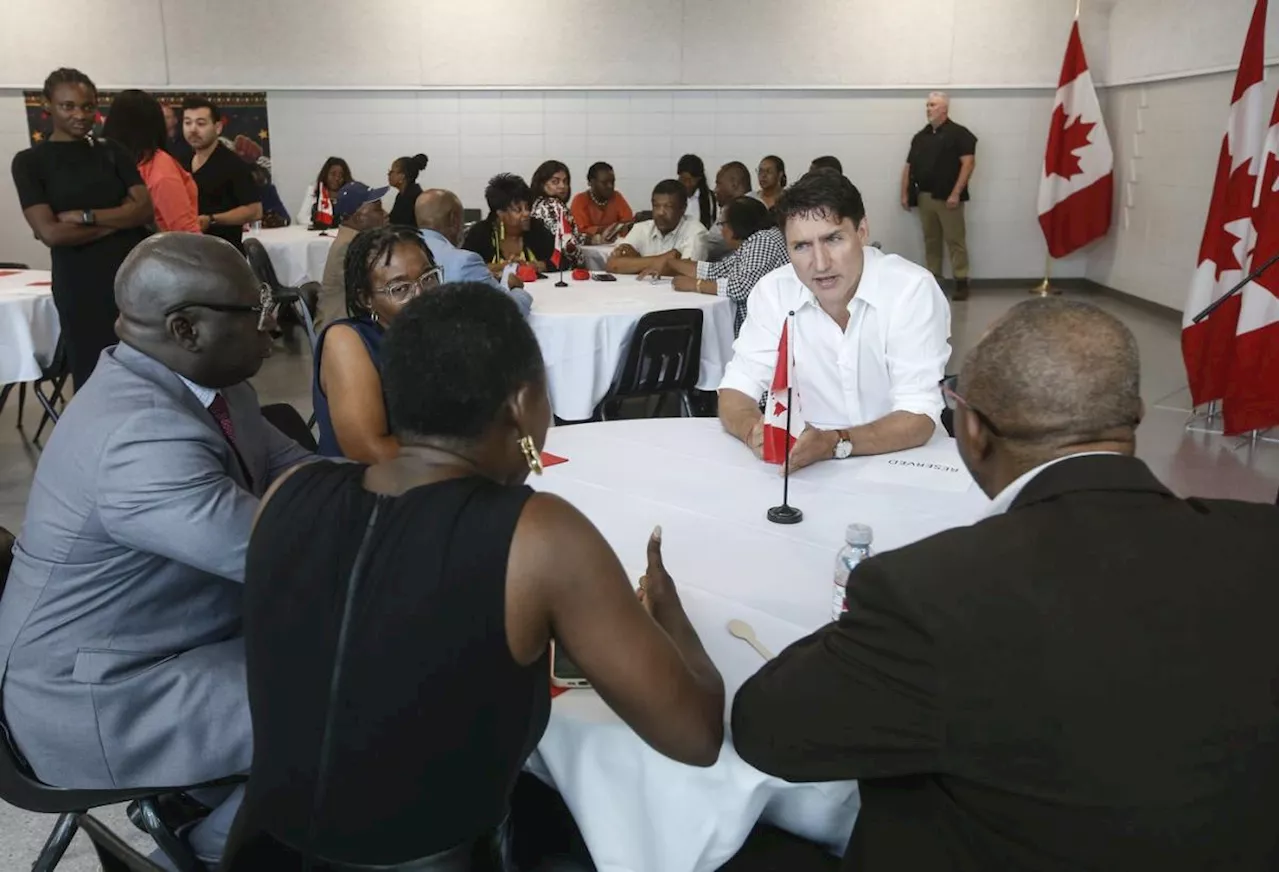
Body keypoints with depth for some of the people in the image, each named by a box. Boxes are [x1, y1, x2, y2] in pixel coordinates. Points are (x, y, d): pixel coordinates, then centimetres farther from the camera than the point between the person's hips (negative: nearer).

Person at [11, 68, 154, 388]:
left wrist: (85, 216, -12)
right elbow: (50, 232, -10)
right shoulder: (29, 162, 1)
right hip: (82, 286, -2)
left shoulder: (112, 151, 11)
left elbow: (145, 210, -2)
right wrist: (119, 218, -6)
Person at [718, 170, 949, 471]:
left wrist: (832, 442, -35)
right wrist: (756, 431, -28)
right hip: (807, 460, 2)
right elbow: (736, 390, -5)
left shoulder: (913, 290, -15)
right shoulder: (772, 291, -6)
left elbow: (919, 418, -19)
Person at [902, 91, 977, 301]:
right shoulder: (920, 137, 16)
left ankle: (962, 282, -3)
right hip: (924, 197, 6)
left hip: (947, 197, -6)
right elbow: (909, 166, 17)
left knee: (955, 241, -5)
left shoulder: (958, 133, -2)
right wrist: (905, 193, 8)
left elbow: (968, 163, -10)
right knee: (931, 241, 9)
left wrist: (956, 193, -17)